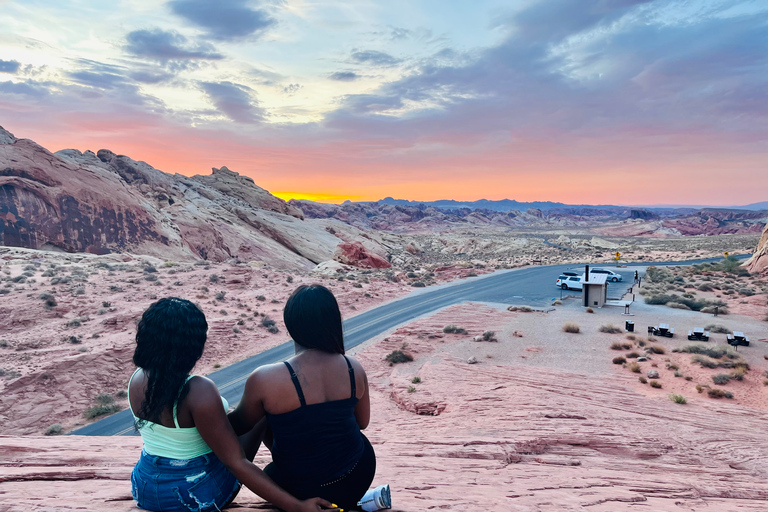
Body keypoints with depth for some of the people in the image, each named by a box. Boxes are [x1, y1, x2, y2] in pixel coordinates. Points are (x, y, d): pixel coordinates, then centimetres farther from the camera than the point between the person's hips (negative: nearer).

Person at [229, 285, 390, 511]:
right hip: (360, 473, 5)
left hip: (307, 493, -4)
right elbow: (362, 422, 5)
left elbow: (240, 425, -4)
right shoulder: (354, 368, -12)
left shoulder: (265, 379, -24)